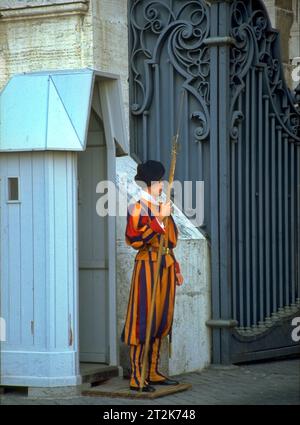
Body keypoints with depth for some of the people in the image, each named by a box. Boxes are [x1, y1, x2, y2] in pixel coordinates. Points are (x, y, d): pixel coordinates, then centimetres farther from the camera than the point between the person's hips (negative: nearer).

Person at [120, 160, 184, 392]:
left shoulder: (160, 207, 16)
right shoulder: (138, 207, -8)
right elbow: (135, 238, -21)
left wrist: (176, 269, 21)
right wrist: (160, 218, -20)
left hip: (166, 268, 8)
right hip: (148, 267, -8)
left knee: (161, 321, 9)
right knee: (144, 320, -9)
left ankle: (153, 373, 16)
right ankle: (136, 377, -8)